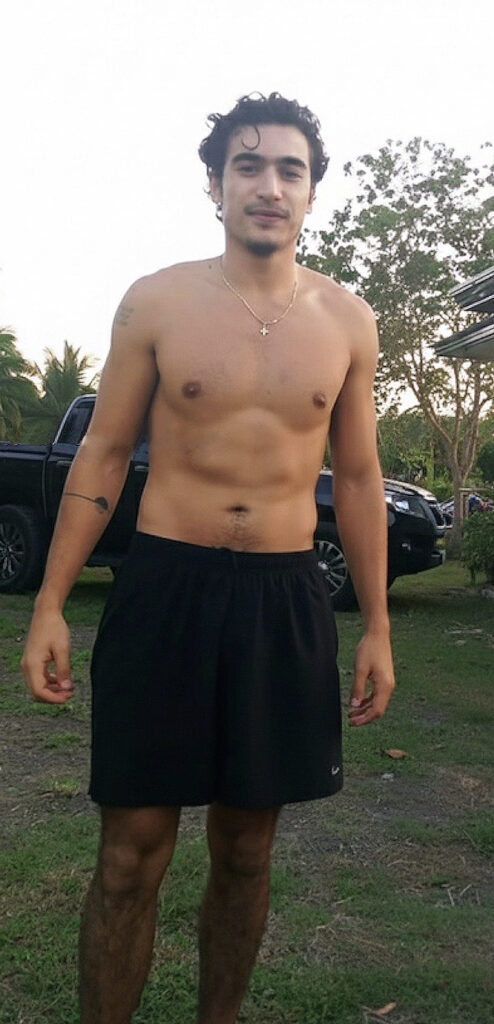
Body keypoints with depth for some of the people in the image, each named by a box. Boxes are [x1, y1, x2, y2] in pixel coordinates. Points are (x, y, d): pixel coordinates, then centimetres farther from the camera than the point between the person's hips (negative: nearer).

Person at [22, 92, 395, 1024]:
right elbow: (103, 454, 3)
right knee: (132, 854, 4)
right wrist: (49, 605, -2)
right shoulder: (156, 302, 0)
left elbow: (358, 478, 9)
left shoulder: (347, 321, 5)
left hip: (286, 599, 2)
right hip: (166, 587, -1)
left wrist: (377, 628, 7)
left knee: (245, 851, 14)